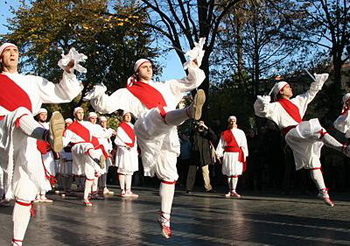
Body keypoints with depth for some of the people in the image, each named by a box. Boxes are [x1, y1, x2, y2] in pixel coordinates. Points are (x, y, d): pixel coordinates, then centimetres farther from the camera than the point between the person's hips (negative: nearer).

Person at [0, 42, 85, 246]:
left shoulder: (32, 82, 24)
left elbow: (65, 94, 17)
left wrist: (68, 71, 3)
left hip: (25, 142, 3)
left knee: (25, 194, -2)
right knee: (21, 113, -34)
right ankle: (50, 136, -65)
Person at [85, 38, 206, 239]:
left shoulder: (164, 87, 34)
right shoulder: (129, 92, 22)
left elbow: (192, 81, 32)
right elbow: (108, 105, 9)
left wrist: (195, 63, 17)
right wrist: (99, 97, -12)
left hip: (168, 134, 5)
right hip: (148, 128, -5)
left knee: (169, 175, 4)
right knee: (163, 113, -37)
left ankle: (165, 217, 12)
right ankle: (190, 111, -70)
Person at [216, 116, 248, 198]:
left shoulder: (240, 132, 7)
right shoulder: (225, 133, 10)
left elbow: (244, 145, 5)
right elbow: (221, 144, 6)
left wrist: (244, 155, -1)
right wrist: (218, 153, -5)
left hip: (237, 154, -1)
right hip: (228, 154, 1)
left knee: (235, 173, -8)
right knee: (229, 173, 4)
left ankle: (233, 191, -9)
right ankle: (230, 191, 10)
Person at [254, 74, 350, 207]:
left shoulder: (295, 102, 26)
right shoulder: (276, 106, 3)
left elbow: (310, 93, 36)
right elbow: (262, 110, -13)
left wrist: (318, 82, 31)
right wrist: (262, 103, -34)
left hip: (302, 134, 8)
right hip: (292, 134, -8)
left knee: (313, 161, 2)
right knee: (318, 130, -28)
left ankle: (323, 191, 2)